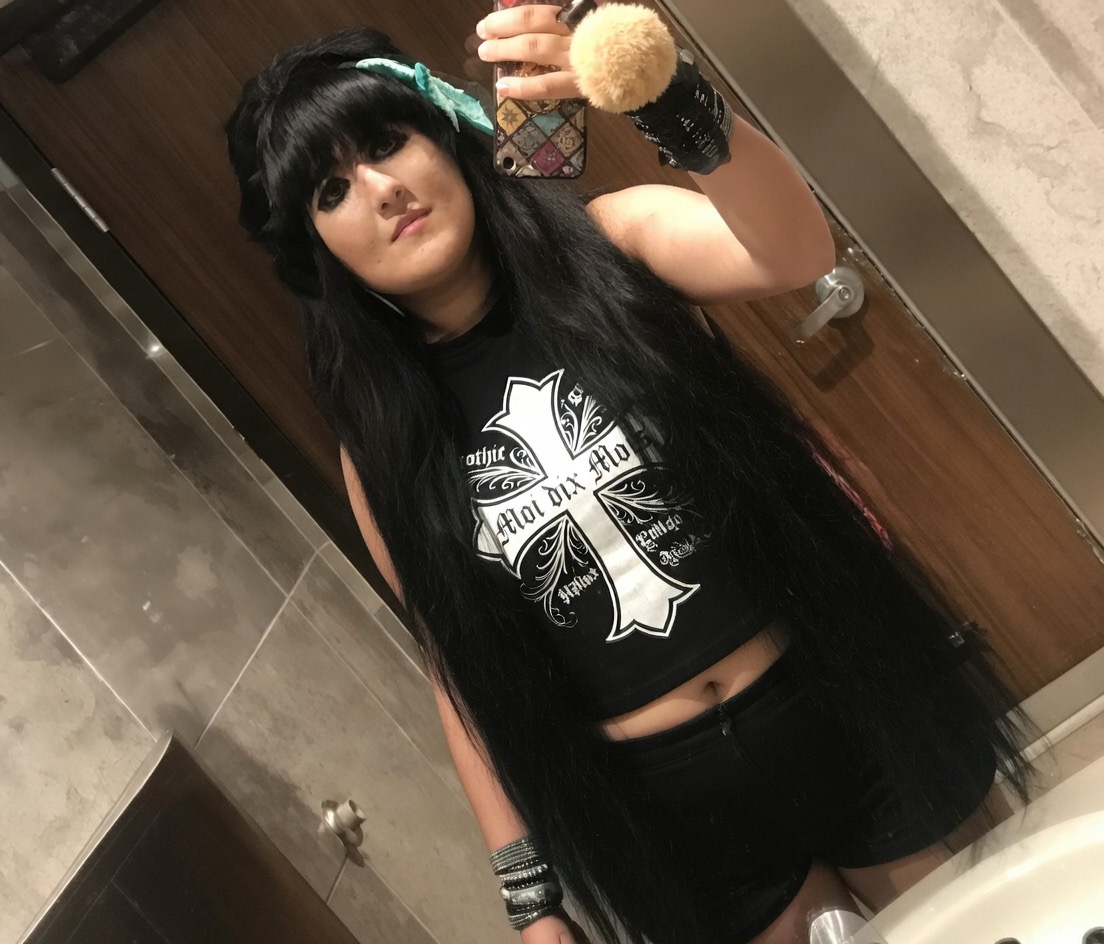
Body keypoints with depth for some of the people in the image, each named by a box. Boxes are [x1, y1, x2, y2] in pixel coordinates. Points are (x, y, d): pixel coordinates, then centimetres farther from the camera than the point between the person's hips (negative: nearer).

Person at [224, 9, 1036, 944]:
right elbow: (465, 678, 3)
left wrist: (667, 100, -43)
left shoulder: (606, 245, -7)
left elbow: (794, 252, -26)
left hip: (850, 701, 0)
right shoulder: (385, 452, -3)